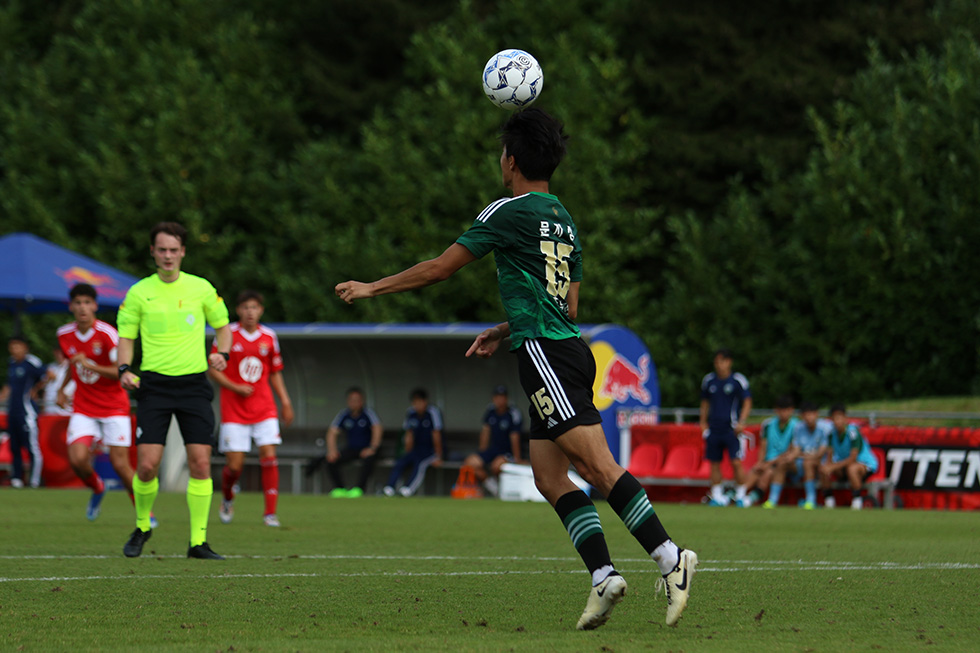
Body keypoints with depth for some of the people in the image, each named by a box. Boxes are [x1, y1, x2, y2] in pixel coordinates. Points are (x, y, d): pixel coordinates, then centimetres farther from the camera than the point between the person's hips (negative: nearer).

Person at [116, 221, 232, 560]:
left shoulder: (201, 288, 4)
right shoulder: (139, 292, 3)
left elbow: (222, 325, 16)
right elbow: (126, 336, 9)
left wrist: (222, 354, -3)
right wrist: (124, 369, -9)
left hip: (194, 383, 1)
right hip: (153, 384, -1)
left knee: (200, 462, -7)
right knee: (147, 464, -8)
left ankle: (198, 541, 0)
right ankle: (142, 526, 18)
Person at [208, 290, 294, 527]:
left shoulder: (269, 337, 6)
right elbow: (213, 369, 0)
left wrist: (285, 402, 8)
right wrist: (235, 387, -13)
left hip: (264, 408, 2)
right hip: (234, 409, -2)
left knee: (269, 455, -13)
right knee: (234, 465, -5)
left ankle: (270, 512, -10)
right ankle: (227, 499, 26)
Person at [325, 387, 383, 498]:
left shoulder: (368, 413, -13)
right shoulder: (344, 415, -3)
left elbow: (377, 429, -25)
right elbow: (332, 432, -6)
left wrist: (372, 448, -37)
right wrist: (332, 450, -22)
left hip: (366, 449, -4)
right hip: (351, 449, 4)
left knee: (368, 459, -38)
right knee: (331, 459, -18)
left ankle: (359, 488, -28)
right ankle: (340, 489, -8)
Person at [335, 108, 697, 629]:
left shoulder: (509, 212, -4)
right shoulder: (564, 221, 20)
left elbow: (439, 269, 1)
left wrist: (373, 288, 13)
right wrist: (503, 332, 35)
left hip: (544, 353, -9)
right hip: (566, 350, 9)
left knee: (596, 463, -16)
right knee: (549, 476, 6)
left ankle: (669, 556, -25)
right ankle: (603, 575, -4)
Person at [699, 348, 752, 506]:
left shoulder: (738, 380, -3)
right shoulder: (708, 380, 10)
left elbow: (747, 403, -1)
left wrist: (741, 422, -12)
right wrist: (703, 423, 15)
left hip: (731, 428, -4)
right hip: (713, 428, 4)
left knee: (736, 463, -11)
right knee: (714, 463, 4)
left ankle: (740, 496, -1)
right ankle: (717, 496, 12)